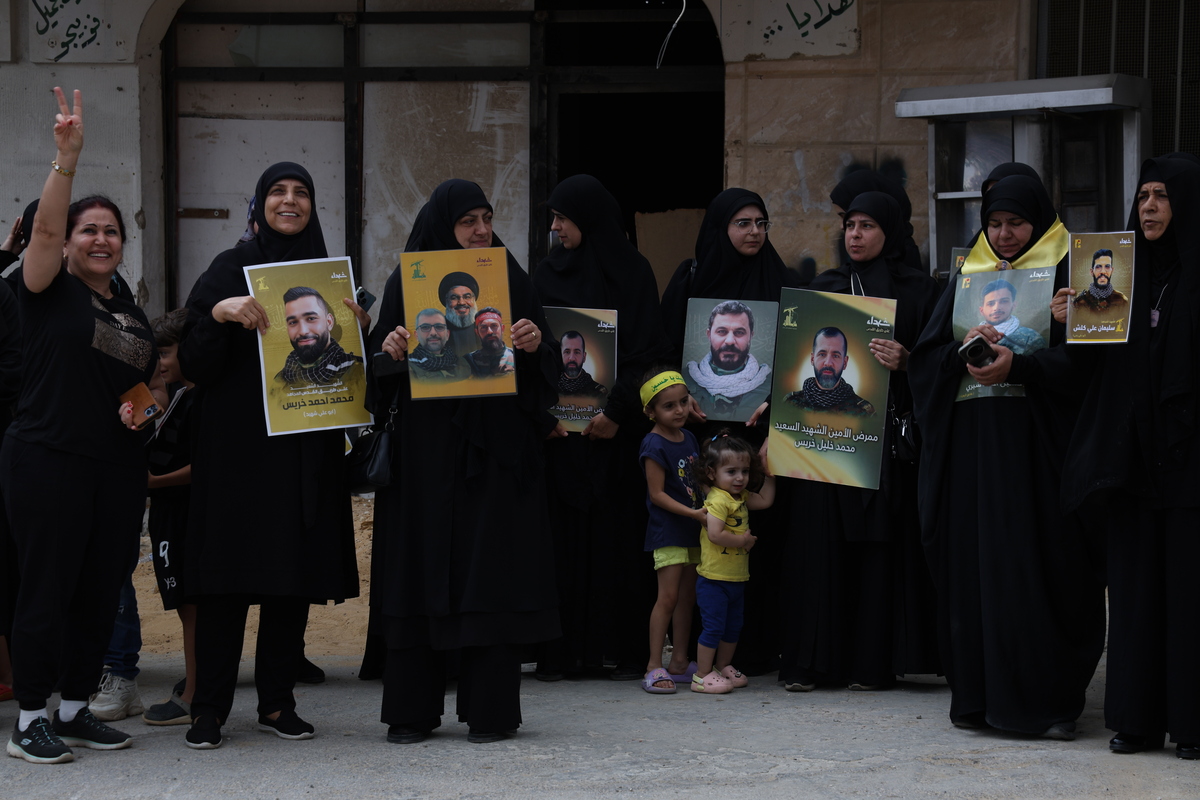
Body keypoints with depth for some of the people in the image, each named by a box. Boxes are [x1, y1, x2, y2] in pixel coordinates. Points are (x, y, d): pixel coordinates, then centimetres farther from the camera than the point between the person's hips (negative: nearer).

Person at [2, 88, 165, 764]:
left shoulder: (136, 319, 18)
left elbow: (157, 388, 27)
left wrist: (146, 406, 3)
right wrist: (68, 159, -29)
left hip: (119, 467, 6)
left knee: (101, 592, 9)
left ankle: (76, 708, 20)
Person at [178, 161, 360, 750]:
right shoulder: (231, 269, 2)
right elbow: (194, 363, -6)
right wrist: (218, 313, -23)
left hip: (306, 447, 4)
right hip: (237, 444, -4)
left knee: (295, 577, 5)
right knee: (228, 573, -5)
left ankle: (277, 702, 12)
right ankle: (209, 708, -1)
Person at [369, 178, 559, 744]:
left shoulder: (510, 281, 7)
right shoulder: (407, 283, 6)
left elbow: (544, 372, 7)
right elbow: (381, 376, 6)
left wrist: (535, 346, -13)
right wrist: (389, 351, -14)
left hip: (495, 447, 0)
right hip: (425, 448, 0)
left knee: (491, 570, -2)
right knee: (423, 566, 1)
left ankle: (489, 709, 4)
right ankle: (414, 709, 7)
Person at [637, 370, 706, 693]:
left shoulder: (689, 438, 10)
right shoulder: (654, 446, -14)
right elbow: (658, 494, -16)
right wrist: (693, 513, -21)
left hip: (692, 531, 8)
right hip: (667, 531, -8)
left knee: (687, 596, 10)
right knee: (668, 595, -10)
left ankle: (679, 661, 18)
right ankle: (654, 667, -7)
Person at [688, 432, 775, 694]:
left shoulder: (740, 497, 10)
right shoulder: (718, 500, -19)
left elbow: (765, 500, 22)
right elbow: (715, 534, -28)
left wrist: (770, 475, 18)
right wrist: (743, 540, -17)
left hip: (737, 578, 9)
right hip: (714, 579, -9)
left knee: (733, 626, 18)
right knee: (713, 626, -6)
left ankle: (723, 668, 32)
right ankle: (702, 675, 1)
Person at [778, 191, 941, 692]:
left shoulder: (918, 289, 5)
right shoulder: (825, 286, 15)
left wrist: (904, 360, -20)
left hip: (886, 426, -3)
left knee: (880, 541, -4)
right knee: (820, 536, -3)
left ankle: (871, 663, 0)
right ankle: (811, 662, -1)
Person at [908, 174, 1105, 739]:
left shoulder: (1067, 277, 3)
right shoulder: (967, 279, 16)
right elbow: (925, 355, 9)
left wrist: (1017, 364, -23)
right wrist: (964, 349, -12)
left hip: (1037, 443, -4)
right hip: (972, 443, 4)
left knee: (1040, 565, -7)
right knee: (974, 560, 0)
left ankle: (1052, 700, -2)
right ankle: (978, 695, 7)